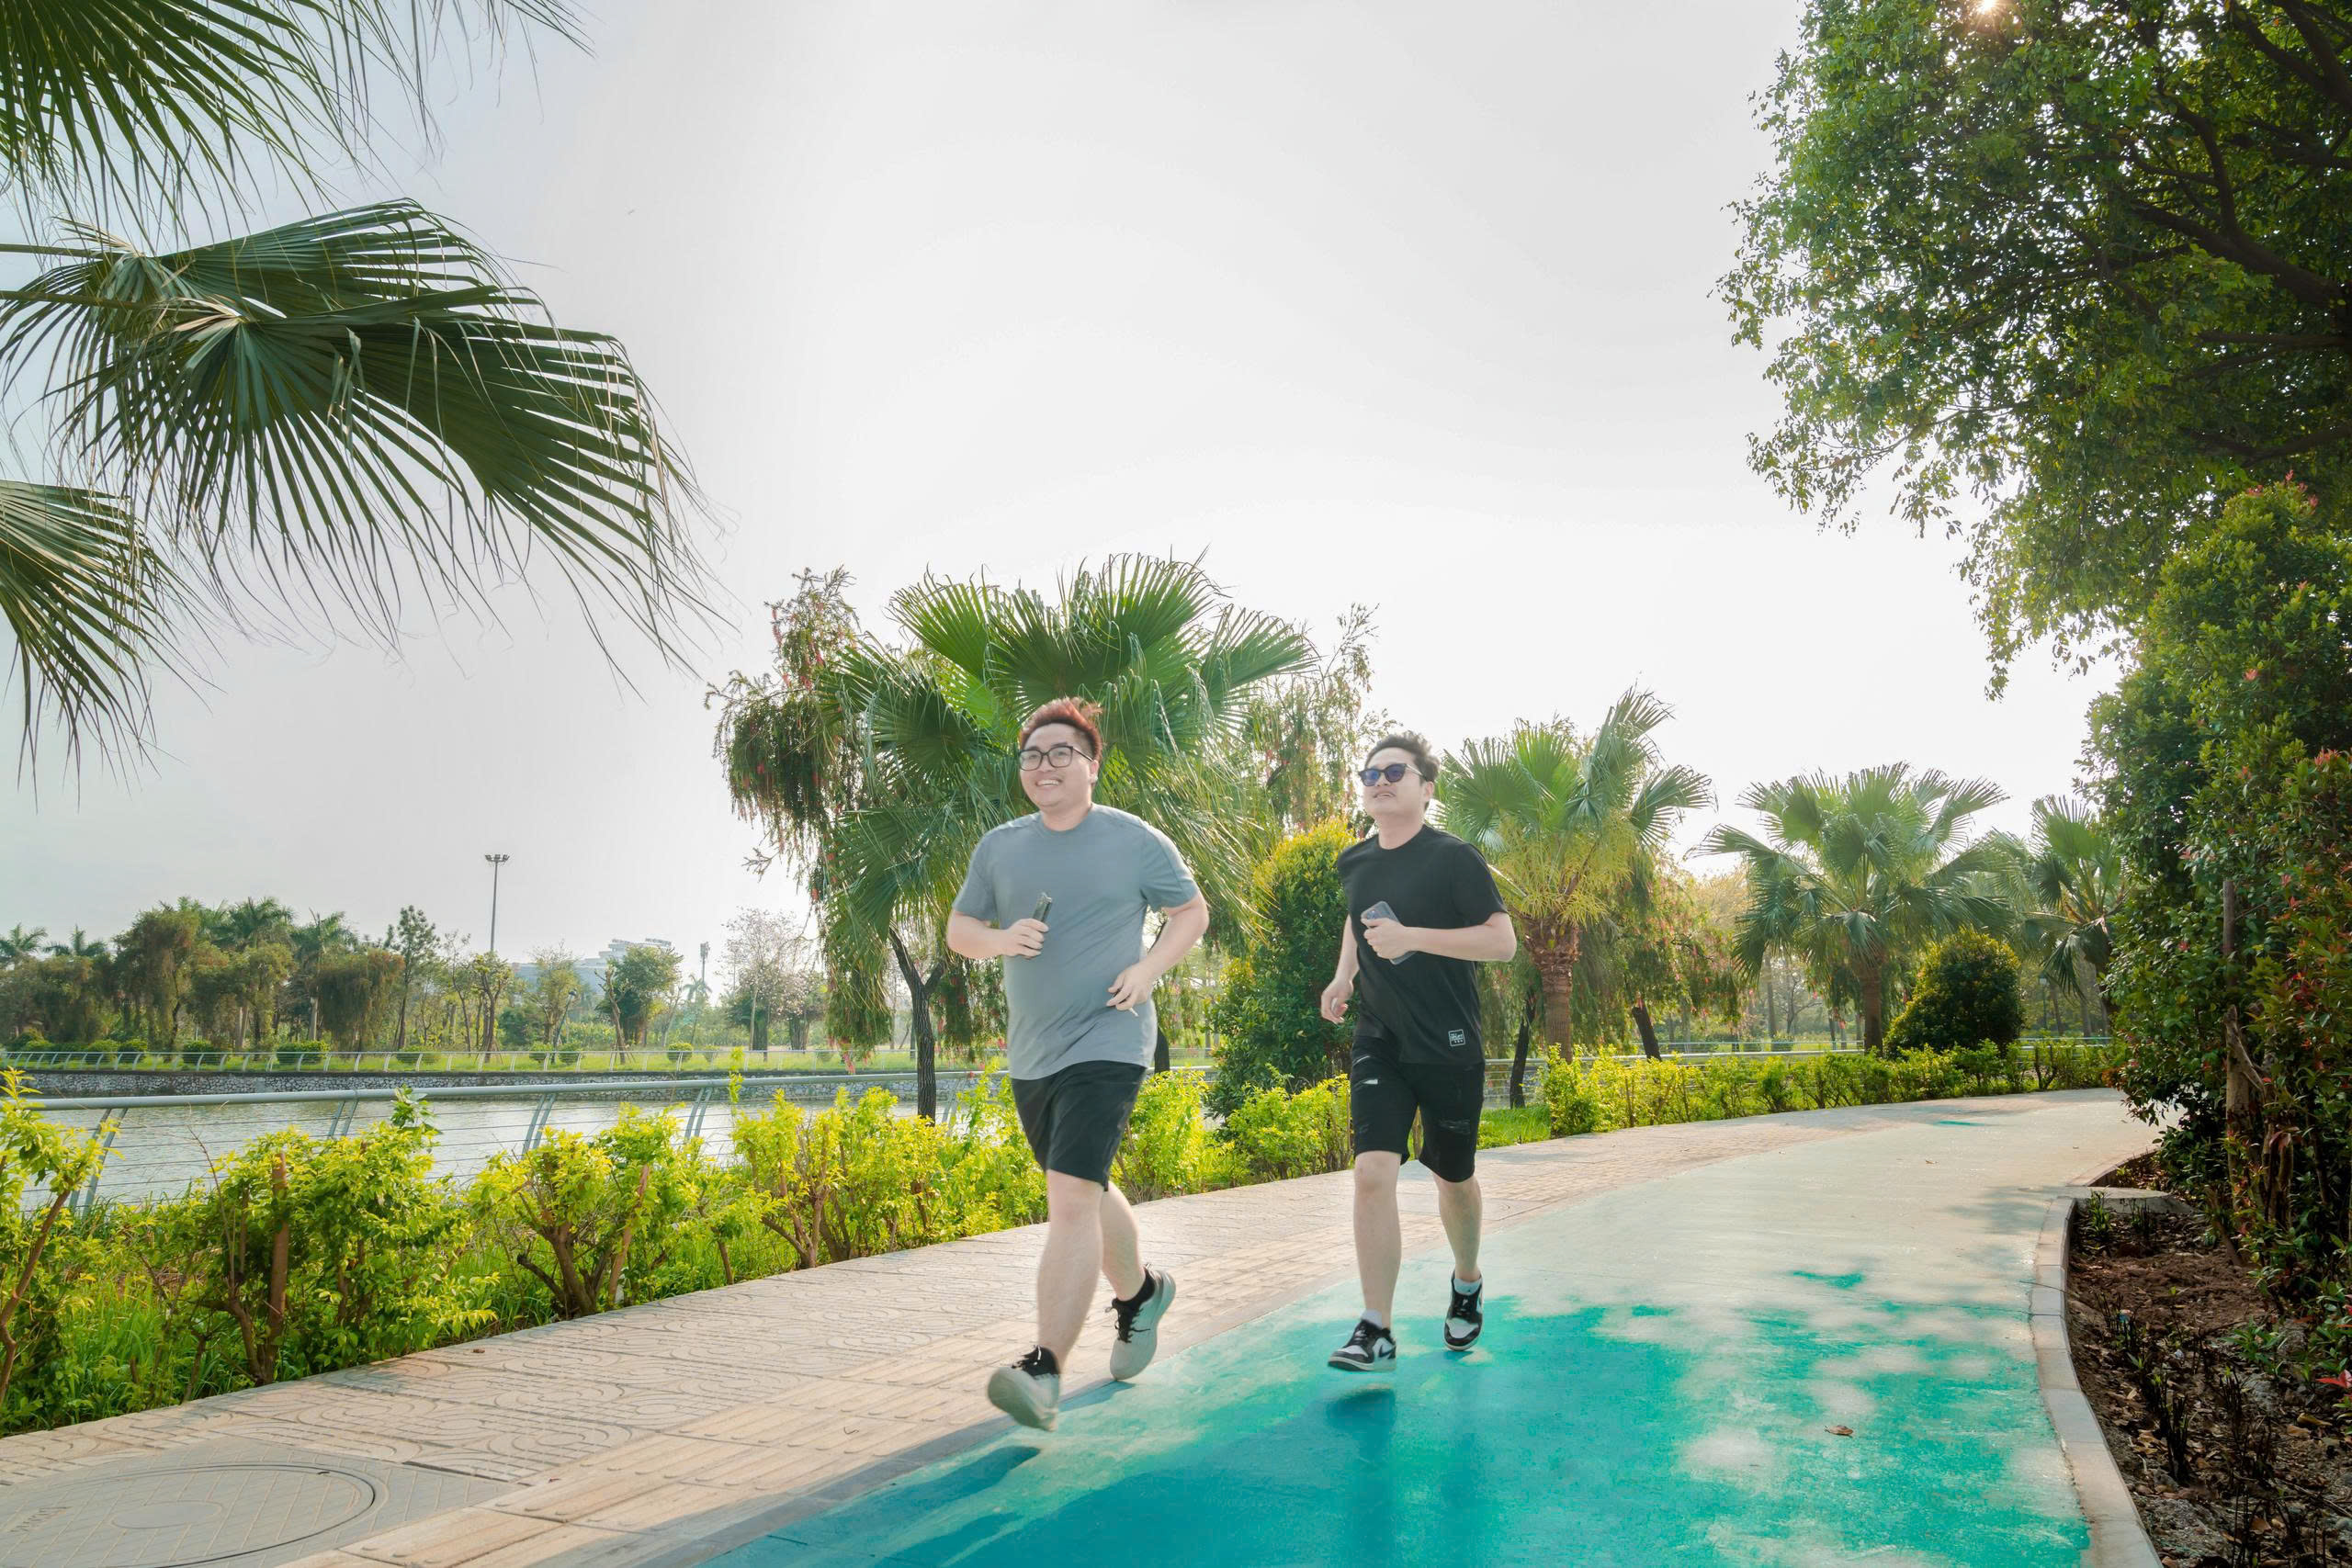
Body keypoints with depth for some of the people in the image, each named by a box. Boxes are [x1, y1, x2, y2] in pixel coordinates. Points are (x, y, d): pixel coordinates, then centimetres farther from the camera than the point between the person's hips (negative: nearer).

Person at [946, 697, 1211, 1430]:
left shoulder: (1136, 841, -4)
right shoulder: (999, 846, 6)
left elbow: (1192, 911, 7)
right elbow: (958, 929, 12)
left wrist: (1148, 969, -10)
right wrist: (1001, 939, -11)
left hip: (1105, 1045, -5)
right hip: (1030, 1053, 6)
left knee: (1071, 1197, -18)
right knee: (1087, 1190, 20)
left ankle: (1044, 1372, -17)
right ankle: (1141, 1292, 46)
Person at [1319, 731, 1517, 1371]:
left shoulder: (1454, 858, -11)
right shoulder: (1353, 862, 6)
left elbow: (1503, 940, -17)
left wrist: (1411, 937, -25)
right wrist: (1344, 974, 11)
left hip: (1449, 1047, -3)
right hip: (1379, 1044, 3)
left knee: (1453, 1177, 13)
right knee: (1373, 1173, -13)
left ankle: (1467, 1283, 43)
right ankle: (1376, 1332, -9)